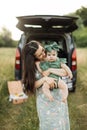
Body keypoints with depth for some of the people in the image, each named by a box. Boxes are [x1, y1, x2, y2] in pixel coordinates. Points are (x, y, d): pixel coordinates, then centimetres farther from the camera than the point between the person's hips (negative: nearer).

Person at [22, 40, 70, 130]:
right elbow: (33, 85, -10)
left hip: (58, 96, 2)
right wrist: (45, 78, -26)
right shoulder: (32, 66, -7)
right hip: (44, 100, -2)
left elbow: (65, 73, -10)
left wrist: (50, 70, -20)